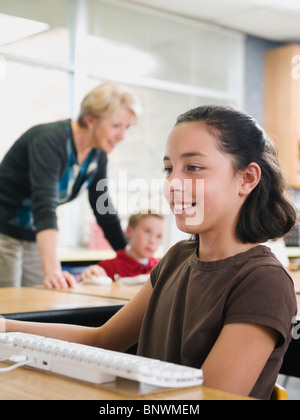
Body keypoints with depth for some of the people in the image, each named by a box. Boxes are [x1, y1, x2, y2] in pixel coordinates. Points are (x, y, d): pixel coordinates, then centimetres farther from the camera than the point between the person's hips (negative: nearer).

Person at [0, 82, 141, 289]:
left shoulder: (97, 155, -1)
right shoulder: (51, 140, -25)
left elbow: (104, 209, 8)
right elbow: (45, 205, -38)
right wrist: (52, 270, -49)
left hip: (34, 239, 7)